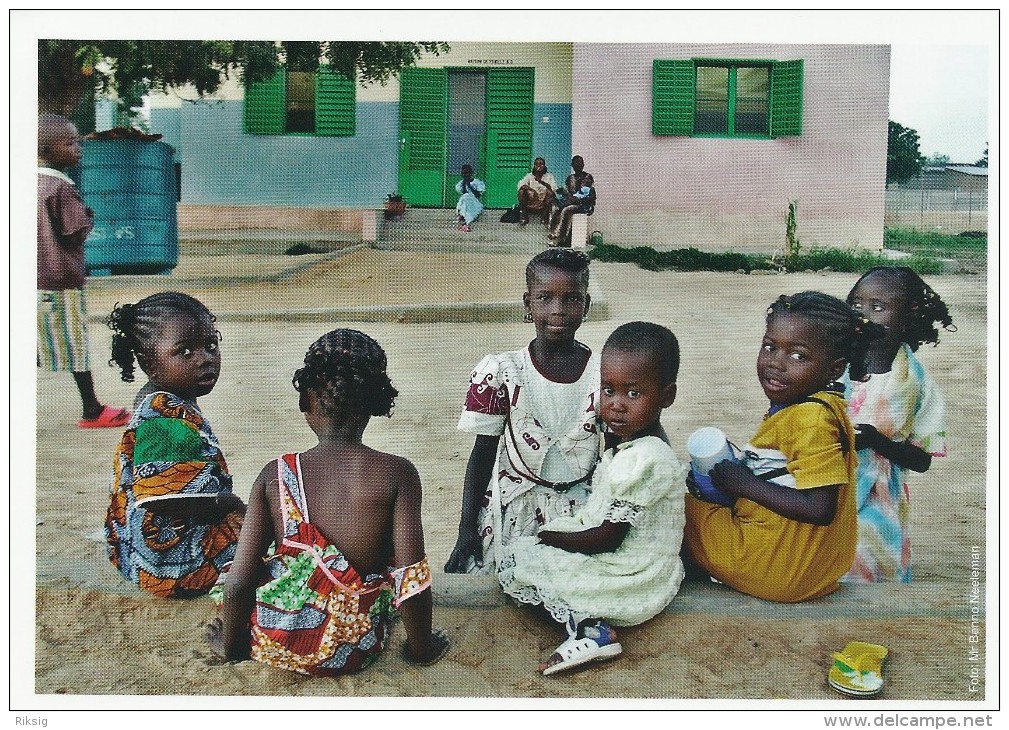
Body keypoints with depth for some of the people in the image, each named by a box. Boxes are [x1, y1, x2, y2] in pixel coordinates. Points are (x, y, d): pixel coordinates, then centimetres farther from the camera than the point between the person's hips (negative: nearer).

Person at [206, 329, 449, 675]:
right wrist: (421, 647, 1)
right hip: (356, 650, 0)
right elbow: (411, 578, -16)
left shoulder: (275, 475, -11)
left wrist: (230, 645, 9)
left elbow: (238, 583, -9)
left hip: (274, 646, 0)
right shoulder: (397, 474, -15)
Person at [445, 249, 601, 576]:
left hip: (580, 511, 1)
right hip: (512, 510, 0)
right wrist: (467, 529, -3)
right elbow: (482, 453, -1)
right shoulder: (499, 372, -7)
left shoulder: (605, 374, -5)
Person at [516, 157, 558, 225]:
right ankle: (523, 217, -20)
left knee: (549, 191, -27)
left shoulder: (549, 175, 8)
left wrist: (541, 182, -26)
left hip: (544, 202, -1)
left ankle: (545, 217, -23)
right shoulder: (529, 175, 10)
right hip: (530, 203, 1)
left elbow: (554, 188, -11)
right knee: (522, 191, -22)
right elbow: (521, 184, -8)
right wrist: (530, 189, -29)